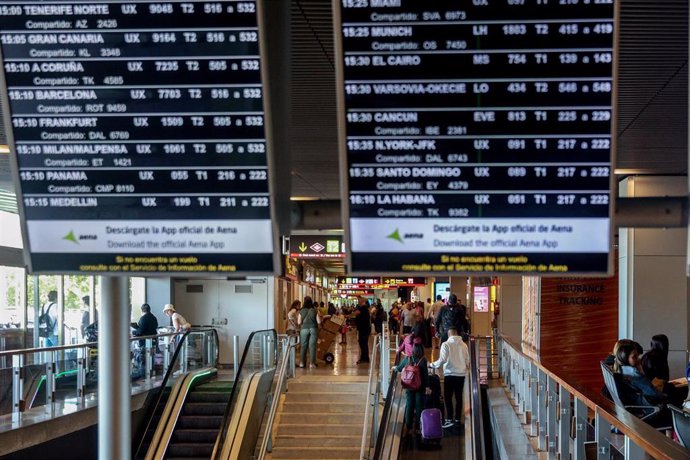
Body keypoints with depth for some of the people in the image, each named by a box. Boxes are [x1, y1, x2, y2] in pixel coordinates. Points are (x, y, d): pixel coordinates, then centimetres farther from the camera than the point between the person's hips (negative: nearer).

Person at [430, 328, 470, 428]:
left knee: (448, 397, 0)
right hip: (461, 374, 4)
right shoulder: (463, 345, 3)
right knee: (459, 397, 10)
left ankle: (449, 419, -9)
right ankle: (458, 419, 13)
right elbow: (467, 360, 8)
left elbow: (443, 359, -15)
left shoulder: (446, 344, -9)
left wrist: (433, 365, 0)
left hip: (450, 374, -4)